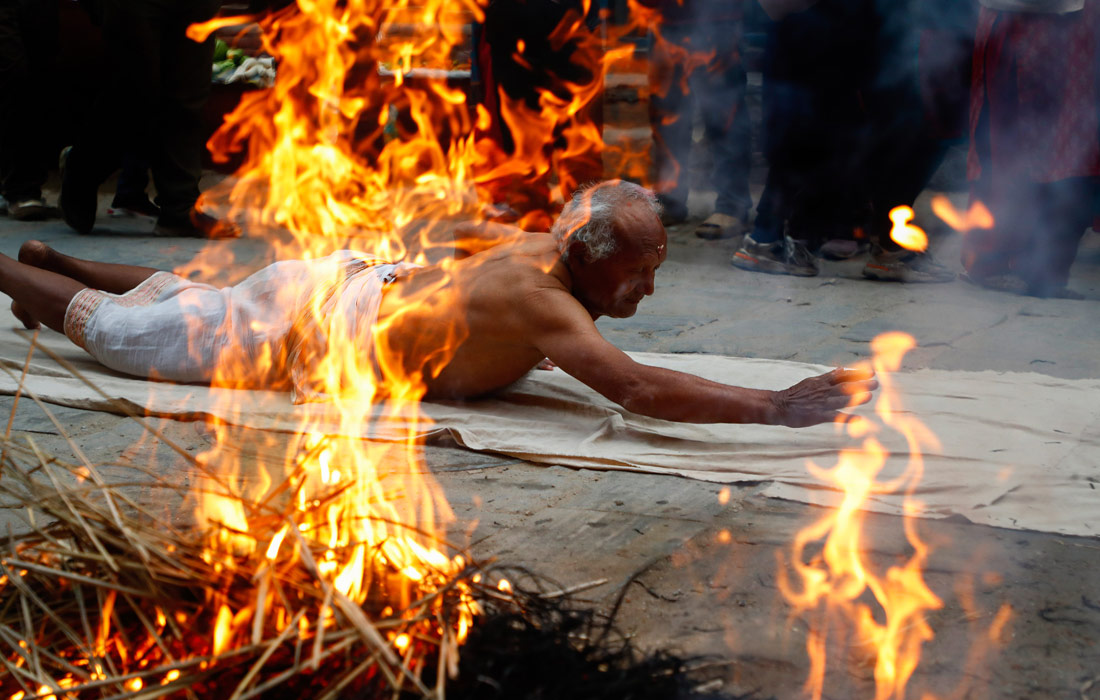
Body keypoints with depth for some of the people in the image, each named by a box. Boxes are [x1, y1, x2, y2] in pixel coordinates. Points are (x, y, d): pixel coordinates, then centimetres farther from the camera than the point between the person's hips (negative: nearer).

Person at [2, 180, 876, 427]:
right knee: (116, 329, 13)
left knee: (189, 298, 33)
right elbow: (638, 388, -50)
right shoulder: (540, 298, -37)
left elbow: (468, 231, 13)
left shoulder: (537, 247, -9)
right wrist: (777, 407, -51)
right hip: (303, 332, -8)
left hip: (358, 281, 8)